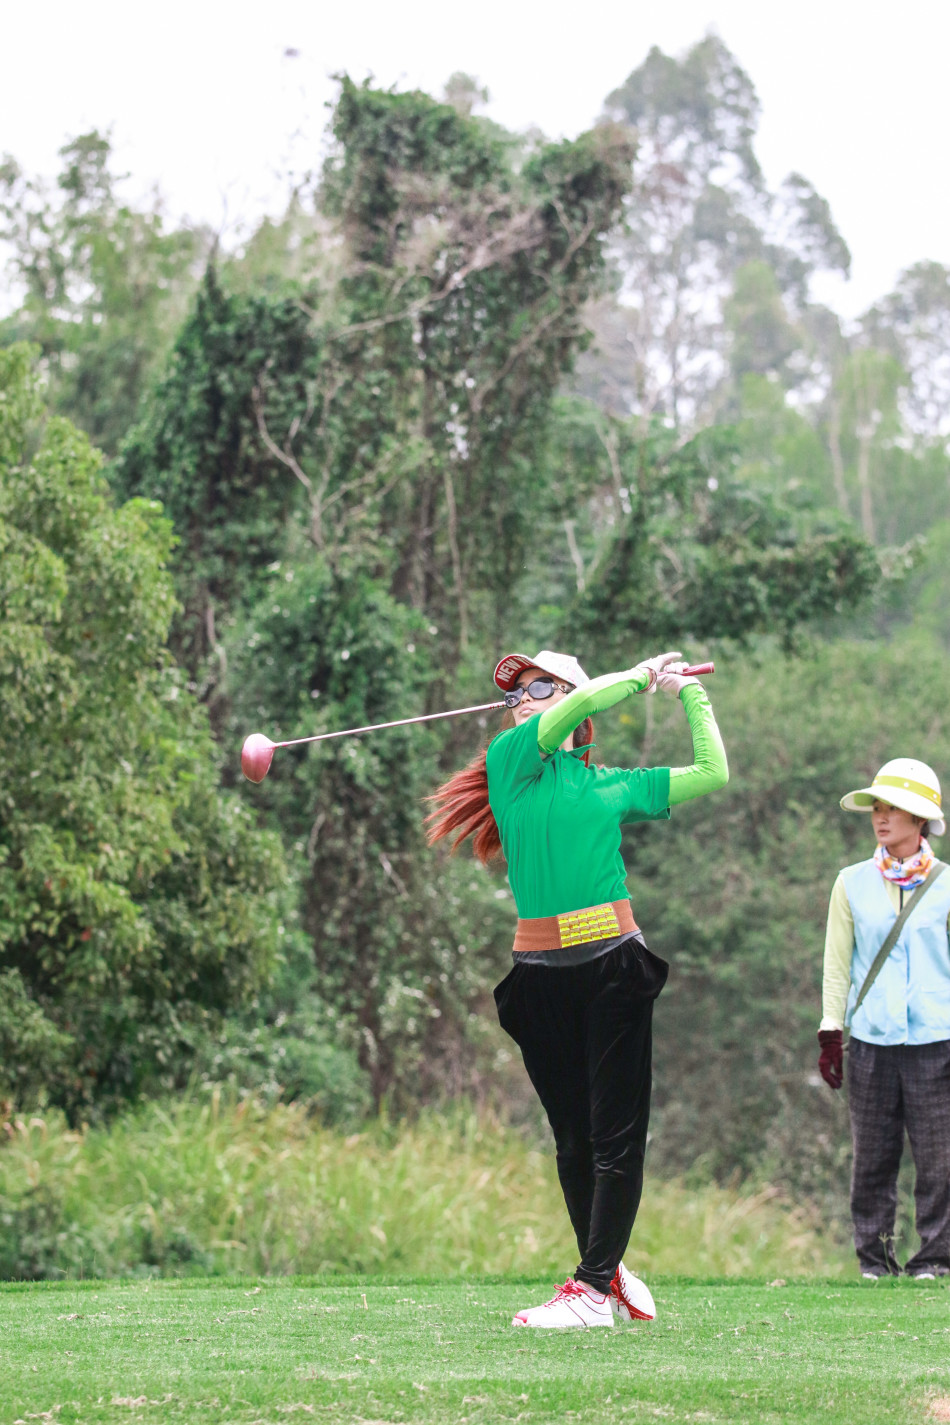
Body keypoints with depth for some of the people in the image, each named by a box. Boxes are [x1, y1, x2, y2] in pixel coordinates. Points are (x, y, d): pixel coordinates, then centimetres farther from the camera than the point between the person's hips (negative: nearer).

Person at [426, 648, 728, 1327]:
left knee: (617, 1136, -6)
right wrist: (645, 674, 5)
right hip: (541, 974, 0)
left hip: (613, 965, 0)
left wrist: (691, 692, 15)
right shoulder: (510, 760, 7)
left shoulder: (616, 784, 13)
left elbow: (712, 774, 12)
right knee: (574, 1139, 7)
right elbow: (583, 703, -6)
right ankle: (609, 1270, 22)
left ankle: (593, 1289, -6)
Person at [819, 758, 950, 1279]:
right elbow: (837, 964, 11)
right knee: (872, 1157, 2)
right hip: (870, 1041, 1)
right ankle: (874, 1258, 10)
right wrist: (830, 1034, 4)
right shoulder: (853, 884, 10)